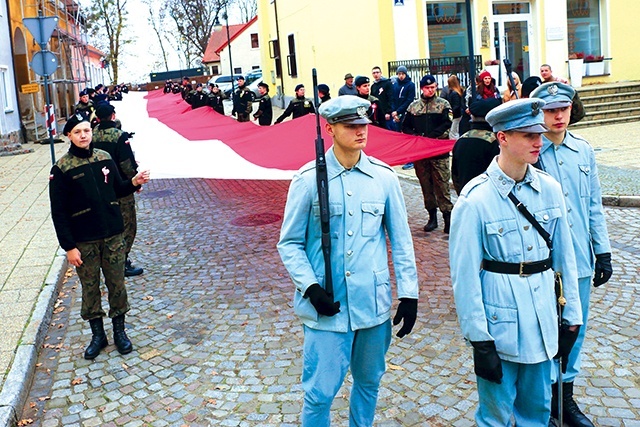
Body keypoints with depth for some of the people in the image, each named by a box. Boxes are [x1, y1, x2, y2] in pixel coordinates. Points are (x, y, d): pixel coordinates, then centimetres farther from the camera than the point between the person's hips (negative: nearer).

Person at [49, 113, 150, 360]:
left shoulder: (104, 158, 2)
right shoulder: (62, 169, -9)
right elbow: (59, 212, -8)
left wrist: (133, 183, -6)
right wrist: (68, 247, -11)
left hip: (113, 235, 3)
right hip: (84, 241, -3)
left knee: (116, 284, 10)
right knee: (90, 288, 9)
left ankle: (119, 331, 25)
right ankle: (97, 334, 24)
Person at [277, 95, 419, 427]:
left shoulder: (384, 176, 1)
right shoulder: (308, 179, -7)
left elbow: (401, 239, 7)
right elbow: (290, 243, -1)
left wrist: (409, 293, 4)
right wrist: (310, 288, -14)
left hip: (374, 302, 3)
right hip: (326, 306, -3)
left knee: (369, 381, 18)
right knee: (320, 391, 1)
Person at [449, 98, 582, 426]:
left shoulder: (550, 189, 0)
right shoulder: (476, 199, -16)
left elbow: (564, 255, 8)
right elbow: (465, 275, -14)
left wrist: (571, 316, 10)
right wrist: (479, 341, -12)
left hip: (542, 319, 5)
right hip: (500, 322, -5)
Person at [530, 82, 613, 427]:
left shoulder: (584, 151, 5)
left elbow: (594, 206, 10)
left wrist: (603, 252, 10)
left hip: (580, 259, 5)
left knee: (575, 330, 15)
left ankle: (564, 395, 33)